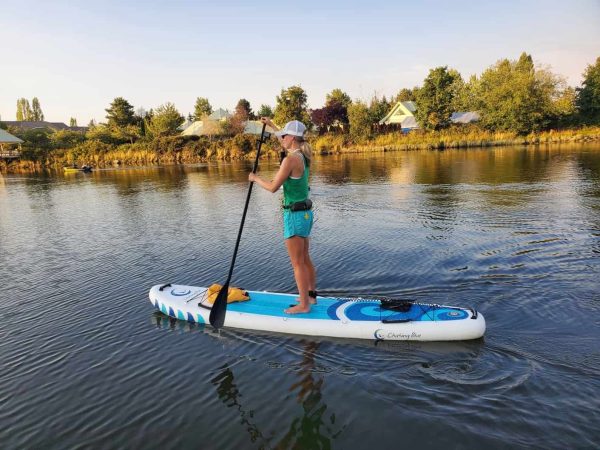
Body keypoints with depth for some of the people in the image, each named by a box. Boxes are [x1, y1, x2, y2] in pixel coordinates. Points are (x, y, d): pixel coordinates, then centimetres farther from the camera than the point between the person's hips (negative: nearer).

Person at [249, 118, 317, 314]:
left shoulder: (290, 160, -19)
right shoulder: (303, 155, 7)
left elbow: (273, 187, -18)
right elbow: (287, 143, 29)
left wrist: (255, 178, -1)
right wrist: (272, 126, 36)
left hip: (294, 215, -9)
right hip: (306, 214, 9)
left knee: (297, 264, 1)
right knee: (305, 259, 19)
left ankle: (304, 305, 11)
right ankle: (311, 296, 32)